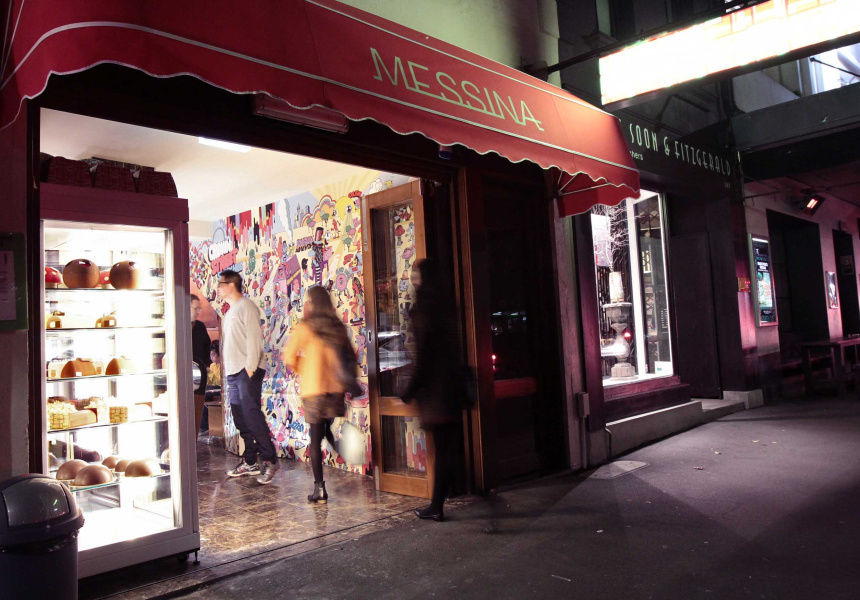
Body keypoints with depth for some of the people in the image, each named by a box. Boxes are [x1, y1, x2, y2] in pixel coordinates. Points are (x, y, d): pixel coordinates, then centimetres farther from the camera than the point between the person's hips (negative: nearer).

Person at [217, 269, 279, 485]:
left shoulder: (246, 307, -7)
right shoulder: (230, 311, 20)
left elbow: (254, 338, -15)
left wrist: (250, 368, -19)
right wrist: (228, 369, 15)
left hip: (248, 371, -9)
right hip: (233, 372, 9)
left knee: (252, 415, -13)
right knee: (241, 419, 10)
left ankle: (269, 461, -7)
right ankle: (250, 462, 17)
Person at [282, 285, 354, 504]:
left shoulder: (304, 328, -7)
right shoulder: (338, 327, 6)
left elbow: (289, 358, -12)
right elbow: (350, 355, 9)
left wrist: (302, 368, 7)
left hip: (313, 390, -4)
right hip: (336, 388, 4)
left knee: (316, 439, 3)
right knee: (332, 434, 20)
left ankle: (320, 488, 4)